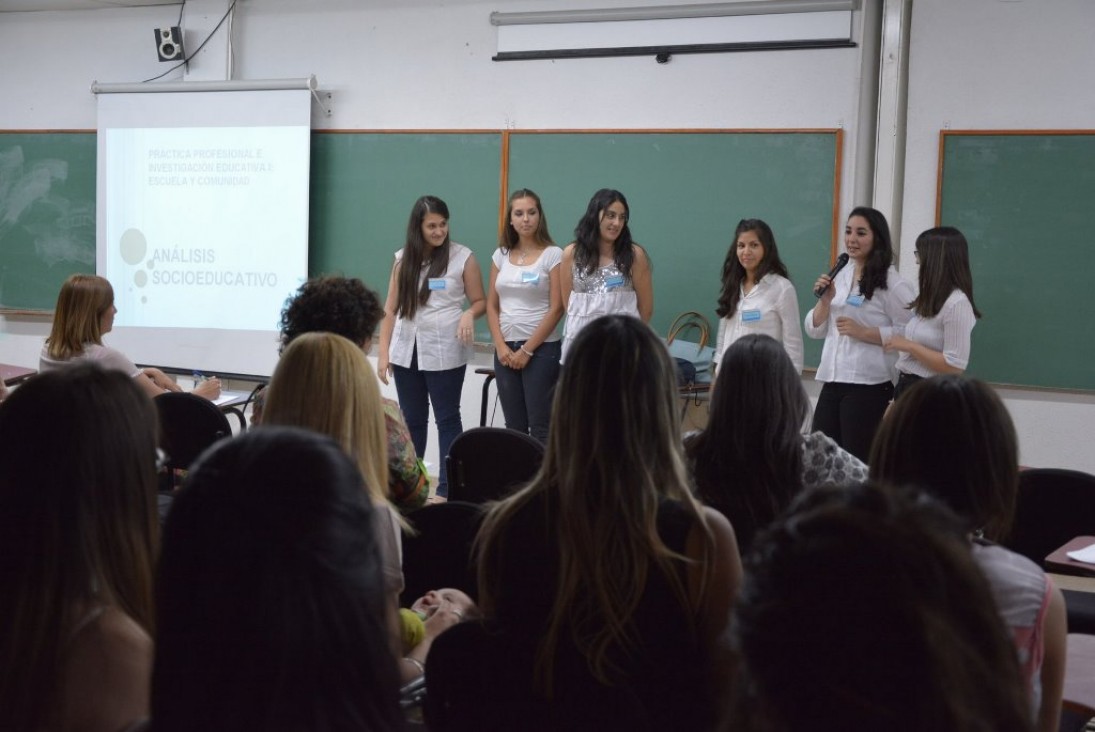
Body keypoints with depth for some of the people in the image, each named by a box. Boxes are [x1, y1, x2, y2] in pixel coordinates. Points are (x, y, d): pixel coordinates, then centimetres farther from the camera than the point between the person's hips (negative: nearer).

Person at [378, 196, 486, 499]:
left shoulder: (463, 257, -3)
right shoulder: (403, 258, 6)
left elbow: (480, 301, 3)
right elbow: (390, 309, 8)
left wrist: (469, 314, -19)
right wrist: (383, 352, 3)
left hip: (444, 353, -3)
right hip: (406, 351, 3)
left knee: (447, 419, 2)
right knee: (412, 420, 11)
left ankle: (447, 488, 7)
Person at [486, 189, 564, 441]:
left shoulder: (552, 254, -4)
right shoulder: (501, 255, 10)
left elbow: (556, 309, -8)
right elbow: (492, 305, 10)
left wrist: (527, 349, -10)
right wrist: (501, 346, -4)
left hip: (541, 348, -4)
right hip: (505, 349, 4)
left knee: (540, 427, -5)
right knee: (514, 426, 7)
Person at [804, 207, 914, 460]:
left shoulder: (892, 283, -9)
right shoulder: (839, 276, 11)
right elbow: (814, 330, 14)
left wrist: (863, 332, -18)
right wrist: (825, 299, -3)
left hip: (869, 385, -7)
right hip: (832, 381, 7)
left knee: (858, 461, 0)